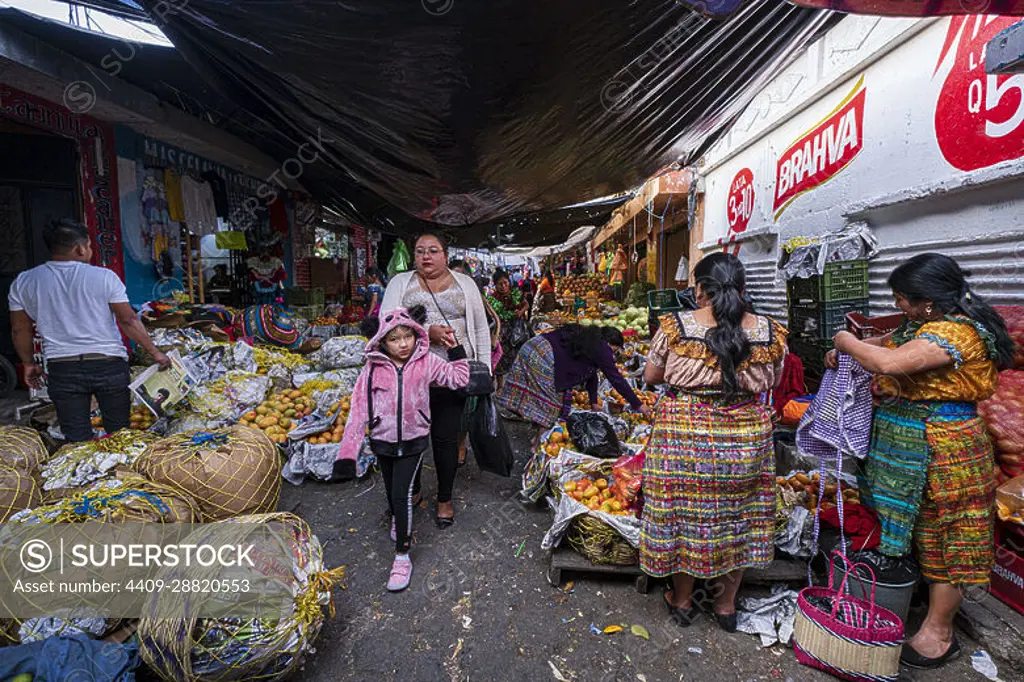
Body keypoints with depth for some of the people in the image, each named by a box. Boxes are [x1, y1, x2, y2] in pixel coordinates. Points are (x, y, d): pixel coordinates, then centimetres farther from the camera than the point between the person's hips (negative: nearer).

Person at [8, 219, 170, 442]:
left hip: (61, 369, 2)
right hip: (108, 365, -2)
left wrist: (29, 364, 24)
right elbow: (128, 321, -9)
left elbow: (19, 330, 10)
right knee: (119, 435, 11)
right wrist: (155, 353, -2)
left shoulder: (23, 282, 4)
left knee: (77, 441, 9)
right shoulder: (104, 277, -7)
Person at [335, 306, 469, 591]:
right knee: (391, 490, 21)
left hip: (413, 441, -2)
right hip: (383, 441, 2)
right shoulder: (373, 370, -11)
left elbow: (458, 379, 1)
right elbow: (359, 409, -10)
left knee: (402, 493, -10)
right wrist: (348, 450, -15)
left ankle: (402, 555, 7)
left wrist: (457, 351, -8)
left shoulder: (426, 363, -10)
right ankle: (397, 518, 56)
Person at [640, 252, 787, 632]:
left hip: (683, 436, -2)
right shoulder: (770, 333, -4)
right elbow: (772, 382, 11)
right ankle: (727, 604, 38)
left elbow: (651, 376, 0)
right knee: (737, 517, 20)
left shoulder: (675, 326, -12)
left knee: (684, 514, 15)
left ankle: (682, 600, 34)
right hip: (747, 438, 3)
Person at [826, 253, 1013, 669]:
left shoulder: (956, 333, -23)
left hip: (940, 451, -9)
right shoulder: (928, 325, 7)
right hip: (911, 444, 9)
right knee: (918, 530, 20)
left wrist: (845, 340, -18)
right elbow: (889, 342, 23)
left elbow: (889, 363, -36)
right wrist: (843, 350, 3)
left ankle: (938, 635, 22)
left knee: (943, 539, 6)